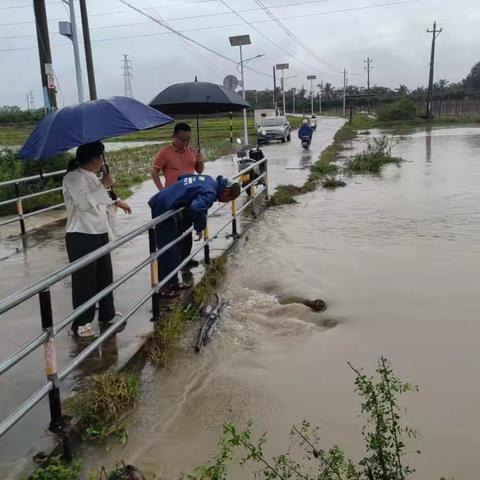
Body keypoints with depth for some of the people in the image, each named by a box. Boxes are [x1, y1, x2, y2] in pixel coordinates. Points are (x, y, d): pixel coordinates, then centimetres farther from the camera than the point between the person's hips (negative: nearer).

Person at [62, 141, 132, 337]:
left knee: (105, 275, 18)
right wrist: (104, 185, -22)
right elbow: (85, 203, -28)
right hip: (81, 237, -9)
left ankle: (107, 313, 33)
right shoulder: (74, 177, -16)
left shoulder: (91, 176, 12)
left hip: (99, 233, 9)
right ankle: (81, 323, 11)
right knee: (84, 280, -1)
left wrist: (116, 202, 29)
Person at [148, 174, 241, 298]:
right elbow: (196, 209, -37)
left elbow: (182, 177, 20)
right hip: (162, 209, -10)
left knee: (177, 246, 17)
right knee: (168, 250, -2)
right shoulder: (210, 192, -19)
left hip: (161, 203, 10)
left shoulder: (210, 180, 10)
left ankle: (173, 282, 27)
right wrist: (200, 227, -18)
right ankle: (163, 287, 8)